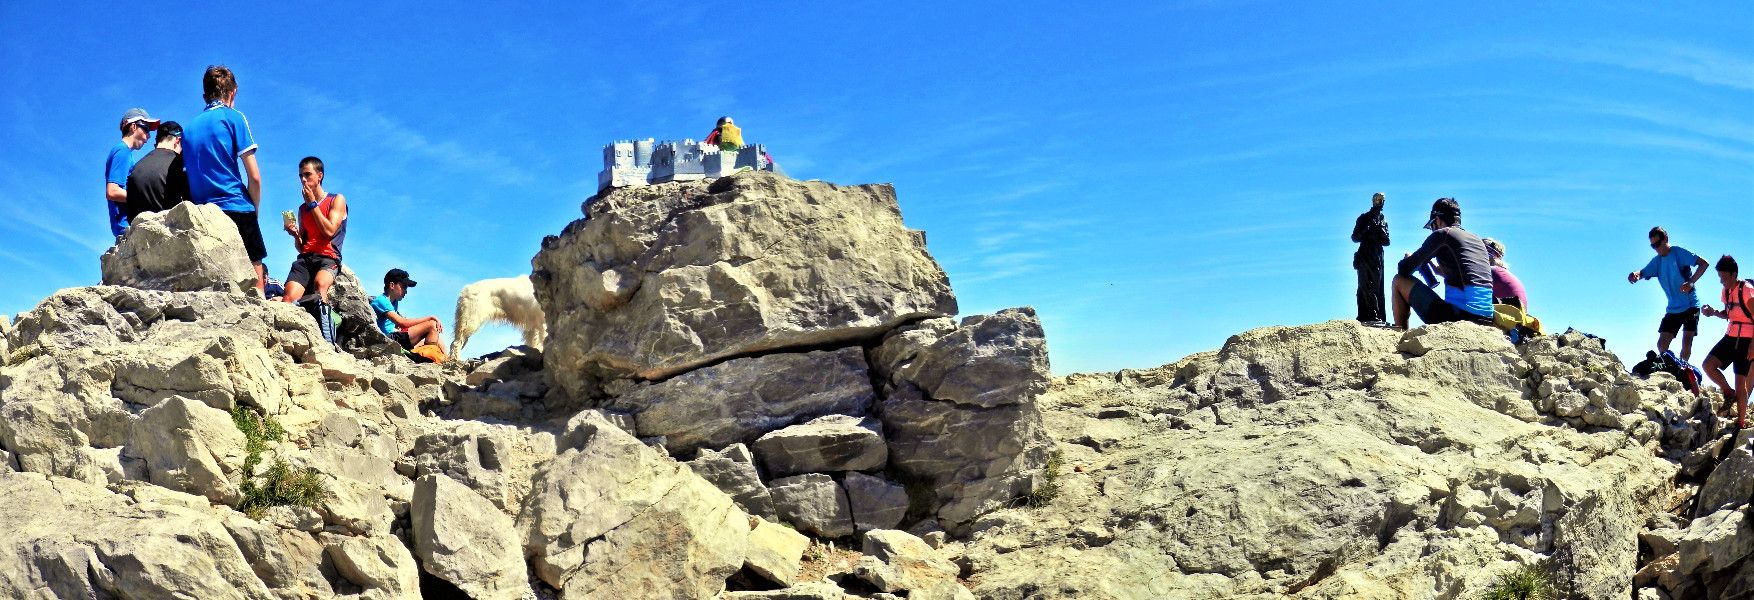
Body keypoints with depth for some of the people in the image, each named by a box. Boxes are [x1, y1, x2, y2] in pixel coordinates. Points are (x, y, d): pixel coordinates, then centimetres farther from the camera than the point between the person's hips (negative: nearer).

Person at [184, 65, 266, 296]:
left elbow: (190, 175, 18)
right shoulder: (233, 118, 0)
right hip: (237, 210, -5)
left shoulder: (189, 127, 15)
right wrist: (254, 209, 9)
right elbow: (254, 177, -6)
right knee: (255, 286, -5)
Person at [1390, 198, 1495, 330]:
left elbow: (1404, 270, 2)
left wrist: (1409, 259, 24)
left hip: (1458, 314, -7)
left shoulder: (1442, 234, 1)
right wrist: (1439, 269, 41)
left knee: (1399, 281, 9)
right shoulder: (1478, 240, 20)